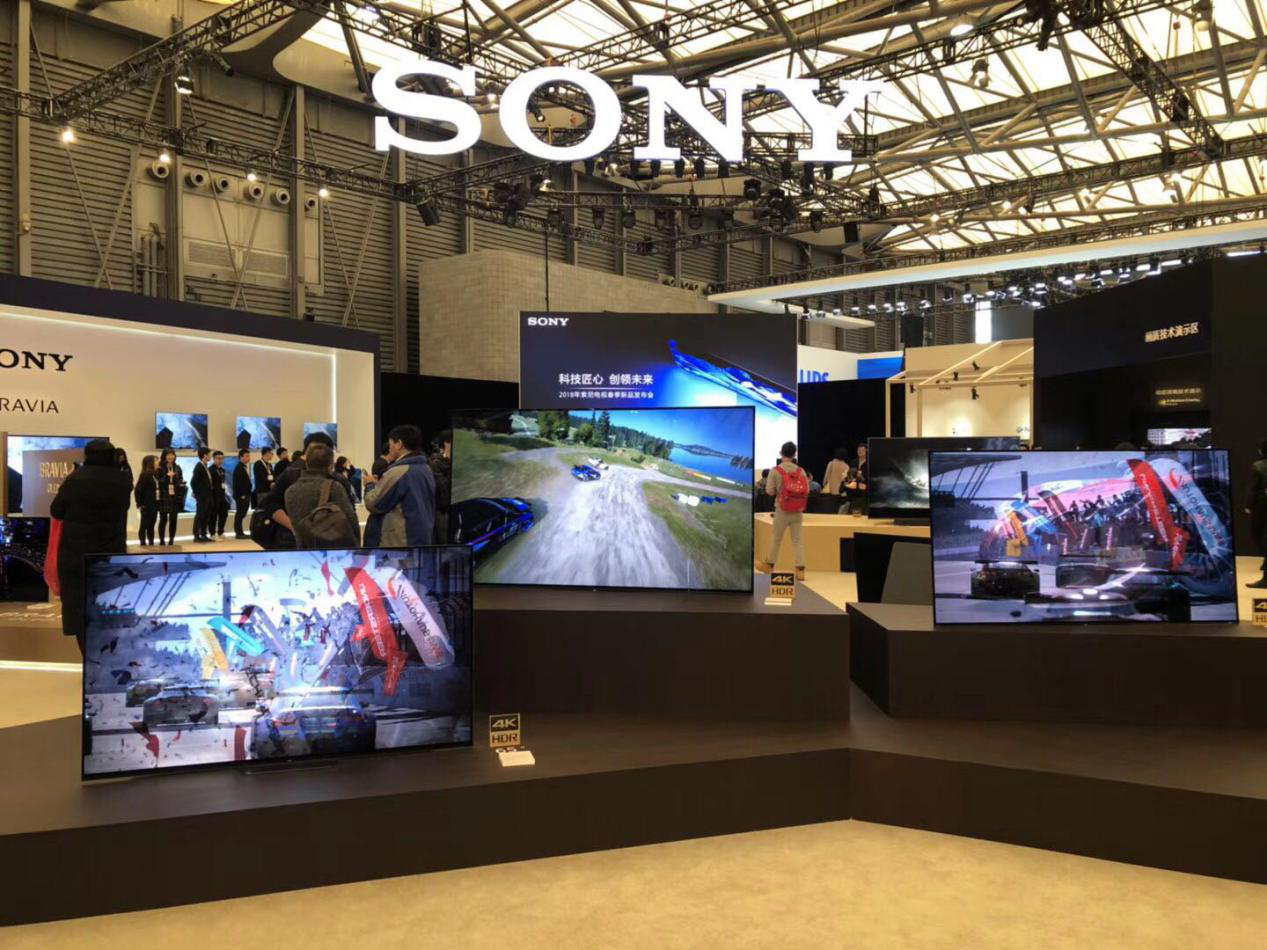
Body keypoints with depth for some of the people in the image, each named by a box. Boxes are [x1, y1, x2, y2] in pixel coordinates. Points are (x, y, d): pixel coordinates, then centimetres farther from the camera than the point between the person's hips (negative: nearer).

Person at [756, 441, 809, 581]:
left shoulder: (775, 471, -9)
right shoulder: (801, 471, -3)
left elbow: (769, 491, -7)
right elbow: (807, 490, -2)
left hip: (782, 510, -2)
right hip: (798, 511, 2)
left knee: (776, 538, 12)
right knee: (797, 539, 4)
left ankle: (769, 564, 27)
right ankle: (800, 569, -1)